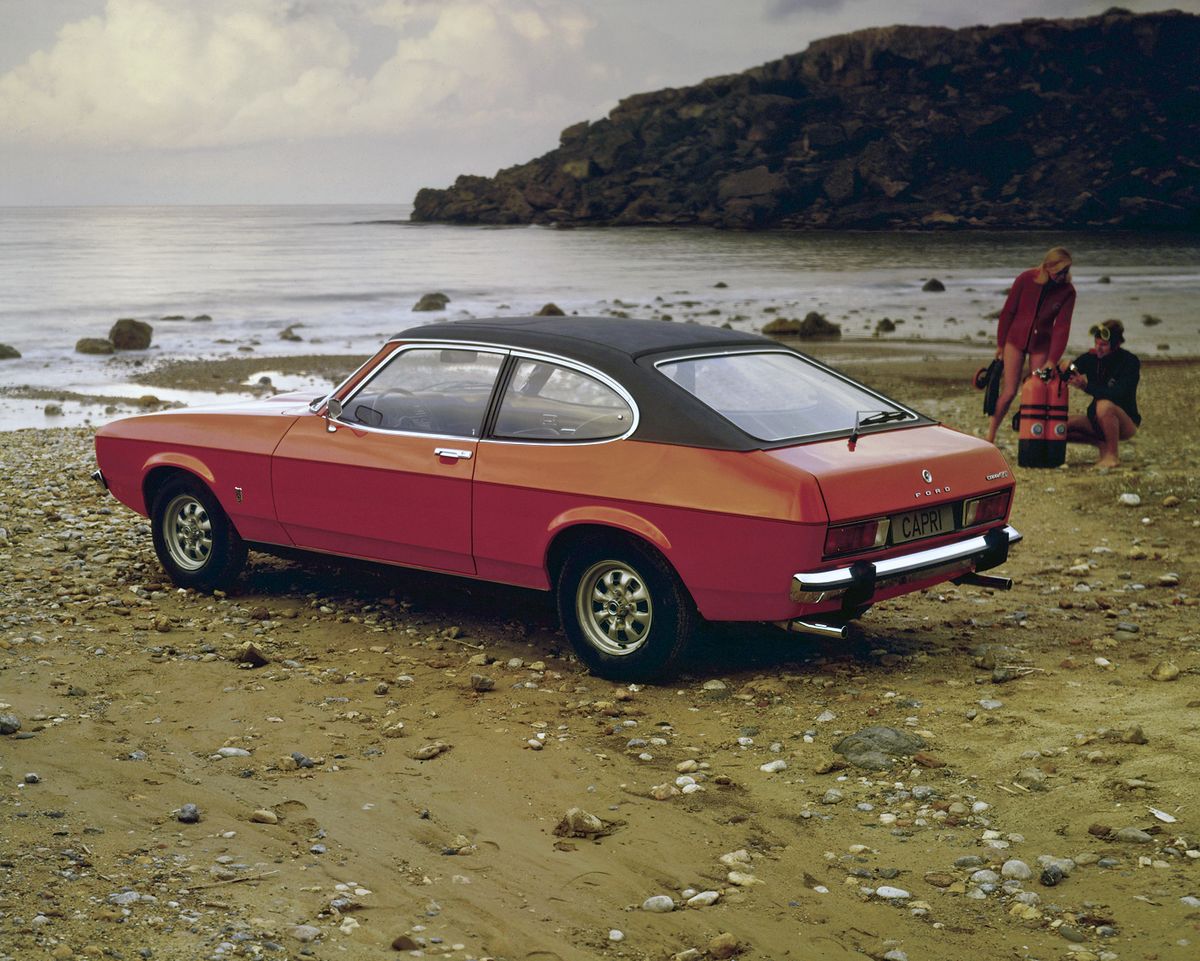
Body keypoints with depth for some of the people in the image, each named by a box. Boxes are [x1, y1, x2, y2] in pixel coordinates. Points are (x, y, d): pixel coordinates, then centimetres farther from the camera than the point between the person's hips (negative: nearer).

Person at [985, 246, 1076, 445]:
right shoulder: (1026, 279, -14)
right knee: (1009, 392, -5)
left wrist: (1052, 361, -18)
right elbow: (1008, 312, -5)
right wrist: (1000, 344, 0)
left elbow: (1062, 327, -12)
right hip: (1016, 340, -1)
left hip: (1041, 345, 1)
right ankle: (990, 436, 9)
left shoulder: (1067, 291, -11)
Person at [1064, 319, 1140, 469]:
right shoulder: (1090, 358, -4)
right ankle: (1102, 444, 5)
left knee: (1104, 405, -38)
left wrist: (1086, 386, -37)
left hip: (1127, 421, -6)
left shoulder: (1130, 362, -17)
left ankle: (1112, 455, -20)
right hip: (1096, 420, 6)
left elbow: (1118, 394, -30)